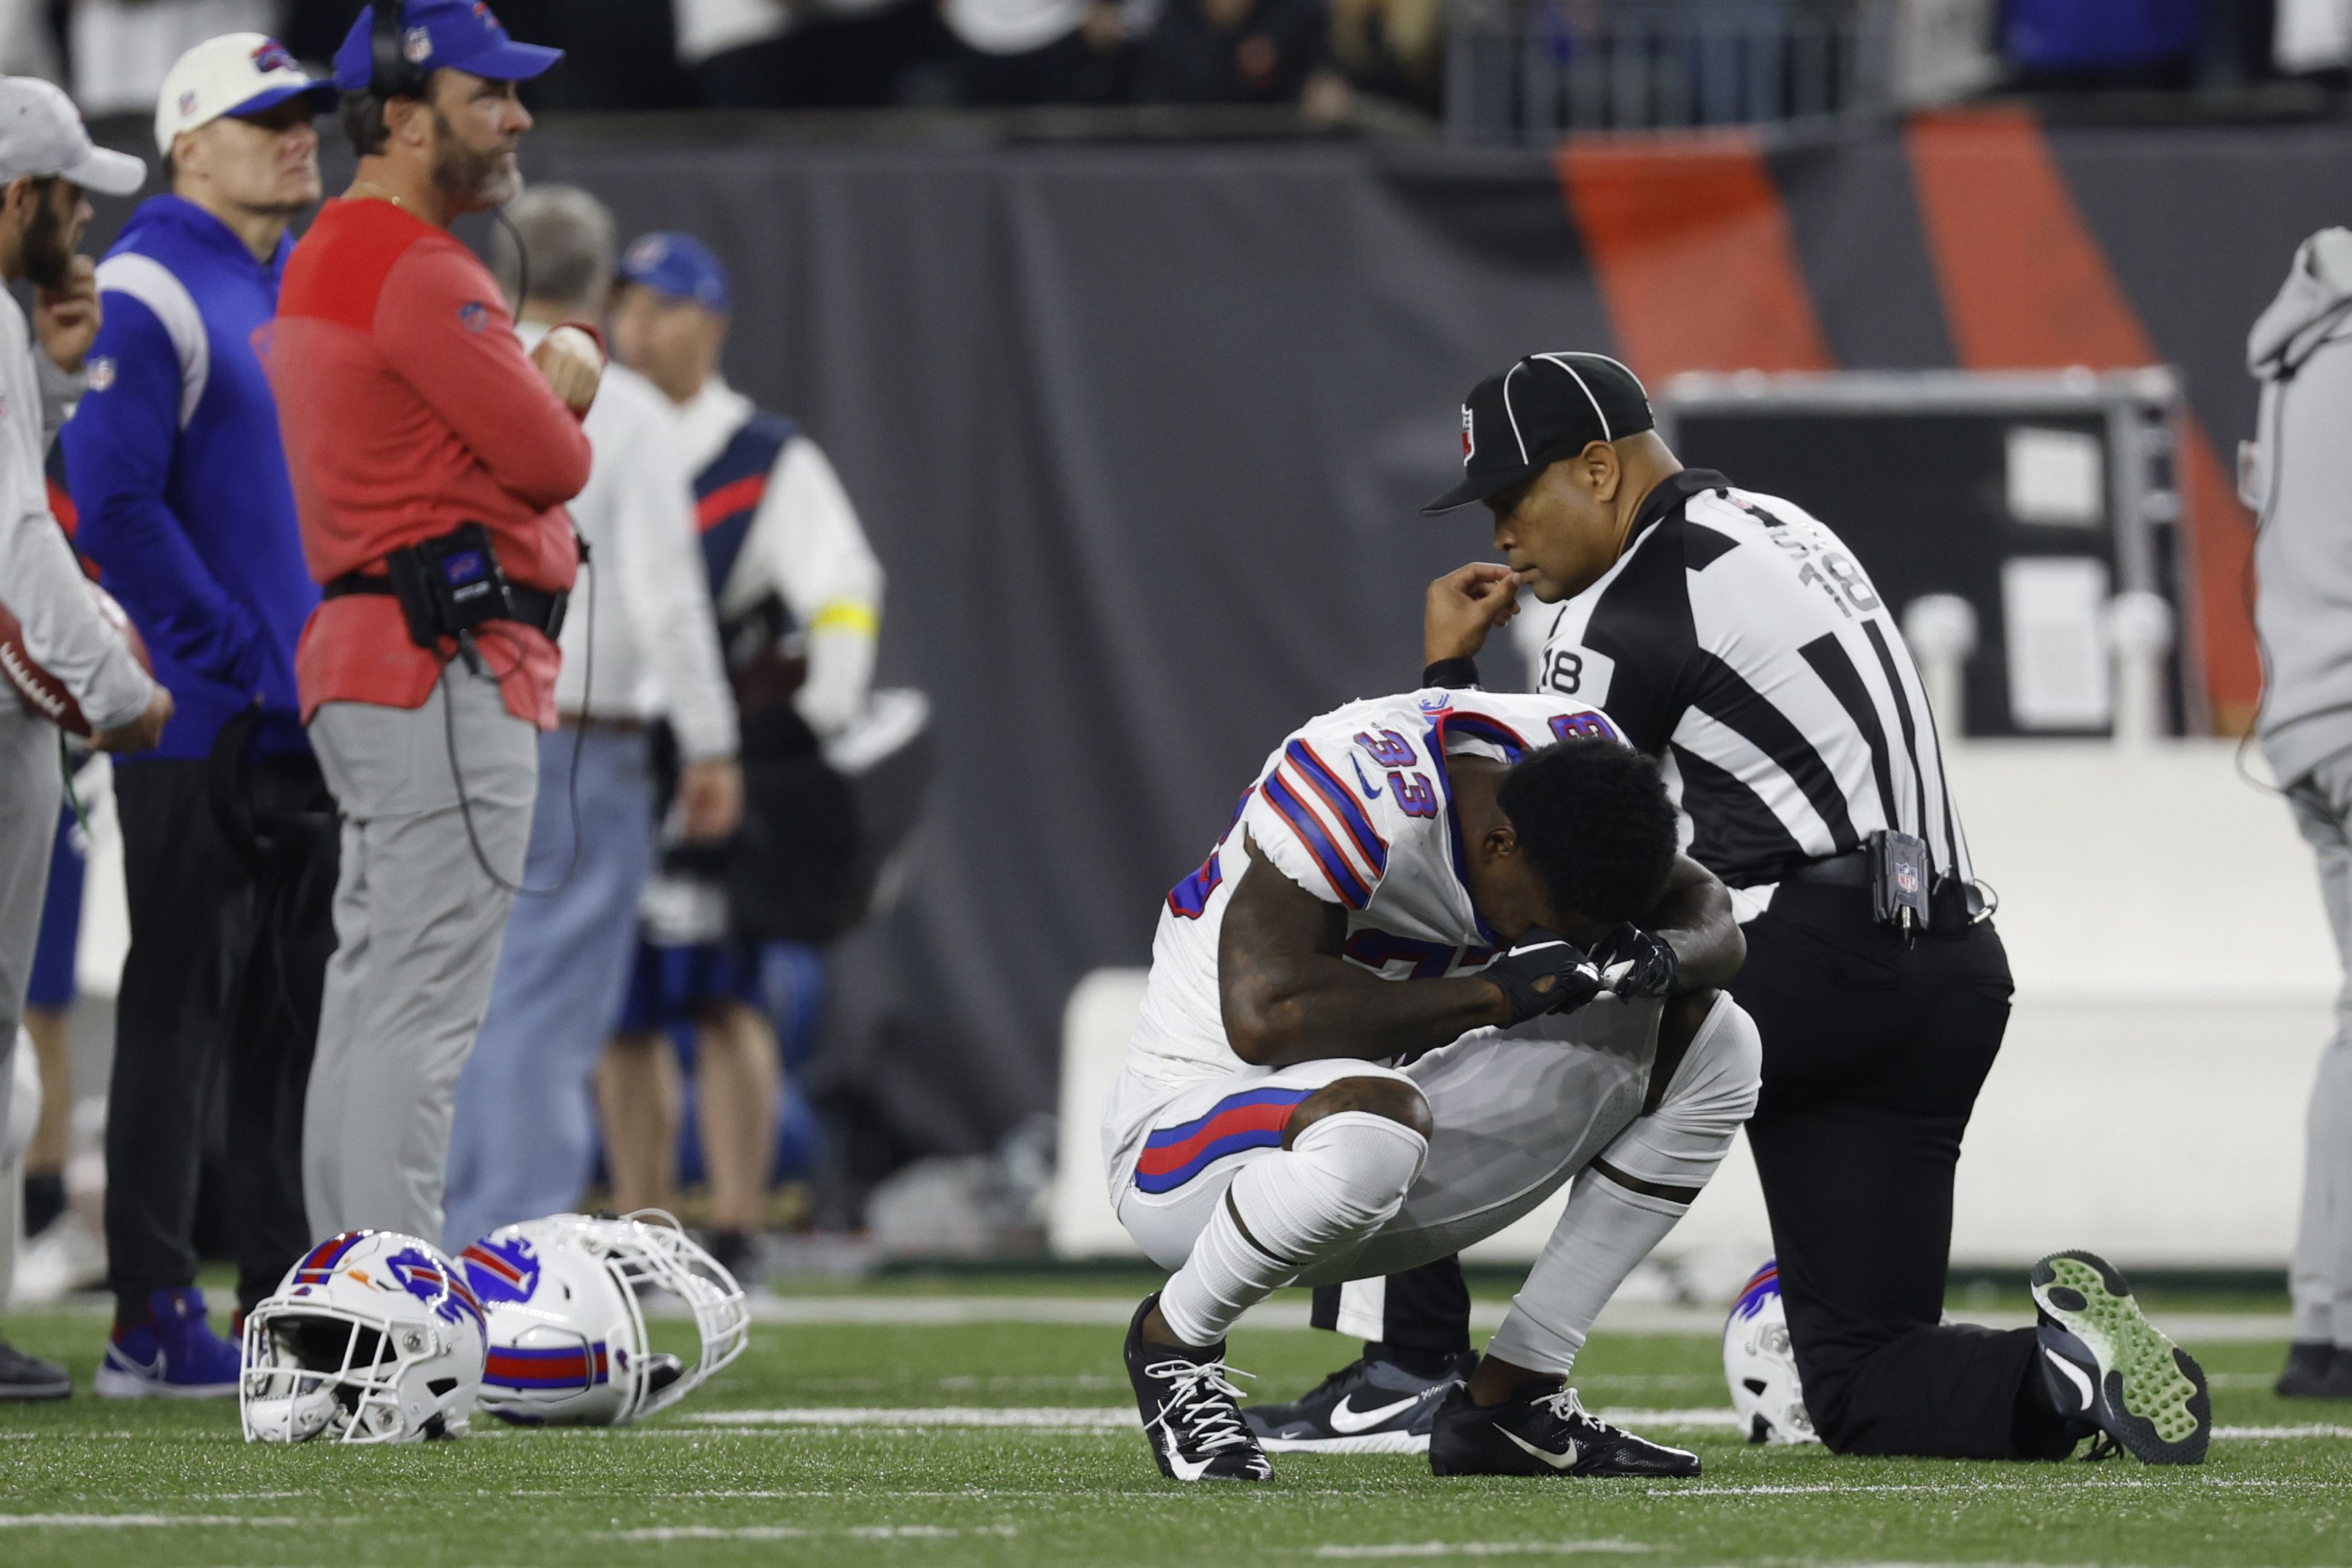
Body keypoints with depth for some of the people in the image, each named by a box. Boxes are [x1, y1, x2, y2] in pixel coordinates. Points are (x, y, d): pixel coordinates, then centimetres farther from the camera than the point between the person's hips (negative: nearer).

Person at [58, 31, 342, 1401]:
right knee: (182, 1013, -5)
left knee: (302, 1018, 11)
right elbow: (116, 507, -17)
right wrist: (242, 663, -17)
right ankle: (154, 1324, -3)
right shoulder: (150, 296, -10)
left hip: (316, 721, 8)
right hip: (201, 723, -8)